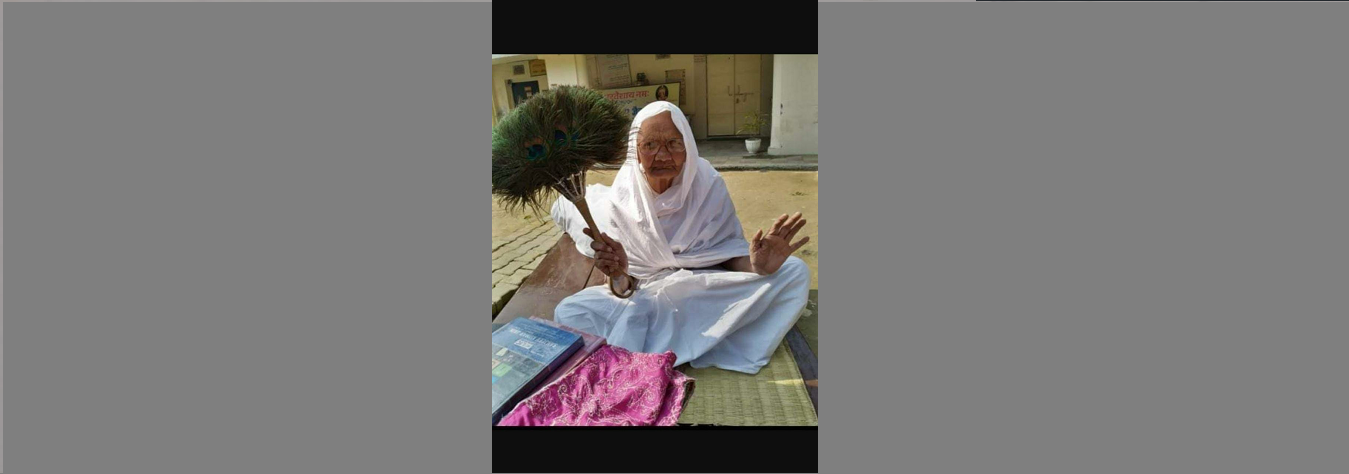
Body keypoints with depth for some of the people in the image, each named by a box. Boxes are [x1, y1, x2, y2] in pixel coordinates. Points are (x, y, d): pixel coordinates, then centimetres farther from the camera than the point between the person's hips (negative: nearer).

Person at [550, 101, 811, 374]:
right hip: (647, 295, -1)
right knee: (567, 313, -26)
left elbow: (729, 250, -9)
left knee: (795, 272, -18)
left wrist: (756, 266, -33)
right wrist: (619, 275, -40)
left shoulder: (708, 184, -14)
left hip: (708, 290, 1)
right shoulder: (620, 199, -16)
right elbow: (625, 290, -14)